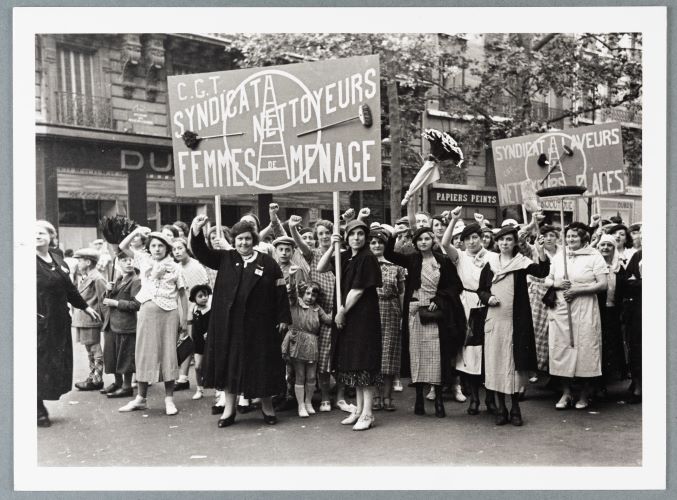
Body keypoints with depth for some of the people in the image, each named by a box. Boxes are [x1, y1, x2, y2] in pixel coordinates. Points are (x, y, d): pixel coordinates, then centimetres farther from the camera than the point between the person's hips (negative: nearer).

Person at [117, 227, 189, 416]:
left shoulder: (174, 267, 3)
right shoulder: (144, 260, 11)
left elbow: (182, 294, 4)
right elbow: (123, 246, 10)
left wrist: (184, 319, -2)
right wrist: (136, 232, -3)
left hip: (168, 313, -2)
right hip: (146, 311, 2)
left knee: (168, 354, 0)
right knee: (144, 353, 6)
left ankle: (169, 399, 6)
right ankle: (141, 398, 15)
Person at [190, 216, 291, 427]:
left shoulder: (267, 262, 1)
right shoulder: (225, 258, 6)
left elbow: (280, 291, 1)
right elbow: (201, 253, -5)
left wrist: (283, 318, -3)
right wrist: (196, 231, -22)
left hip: (258, 324, -1)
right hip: (228, 323, 2)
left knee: (261, 364, 6)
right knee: (229, 363, 6)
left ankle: (267, 406, 23)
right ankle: (229, 408, 17)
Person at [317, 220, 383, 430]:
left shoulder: (367, 258, -12)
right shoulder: (345, 257, 11)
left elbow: (357, 290, -14)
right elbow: (320, 268, 5)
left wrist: (343, 312, -9)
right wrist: (332, 247, -5)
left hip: (364, 316, -8)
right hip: (347, 316, 8)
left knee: (364, 363, -5)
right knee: (353, 363, 12)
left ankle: (367, 414, 1)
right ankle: (359, 409, 21)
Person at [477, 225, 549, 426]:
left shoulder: (522, 262, 1)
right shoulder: (489, 264, 7)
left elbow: (542, 272, -16)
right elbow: (480, 290, 13)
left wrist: (541, 252, -31)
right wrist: (488, 298, -7)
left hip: (517, 321, -2)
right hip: (495, 320, 2)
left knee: (516, 361, 2)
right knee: (496, 362, 4)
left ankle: (515, 407, 15)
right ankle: (501, 407, 16)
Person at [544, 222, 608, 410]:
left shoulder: (594, 257, -1)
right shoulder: (558, 257, 14)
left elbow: (602, 284, -8)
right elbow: (547, 280, 17)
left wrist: (577, 290, -15)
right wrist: (556, 284, -5)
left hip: (584, 312, -4)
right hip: (560, 311, 4)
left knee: (585, 350, -1)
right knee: (561, 350, 3)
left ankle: (585, 394, 13)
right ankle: (566, 393, 14)